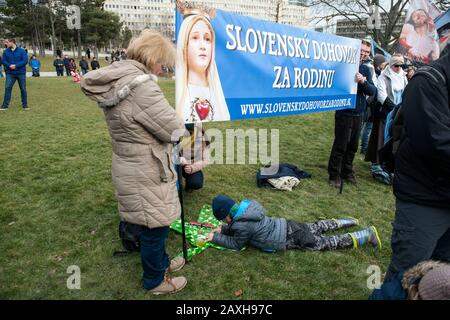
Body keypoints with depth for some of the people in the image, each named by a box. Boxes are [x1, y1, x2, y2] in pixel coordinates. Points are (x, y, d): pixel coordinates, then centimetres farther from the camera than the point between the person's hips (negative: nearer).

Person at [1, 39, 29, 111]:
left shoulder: (21, 51, -3)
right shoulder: (6, 51, 5)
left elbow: (25, 61, -10)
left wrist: (16, 66, -19)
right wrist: (9, 66, -17)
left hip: (21, 73, -2)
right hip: (10, 73, 2)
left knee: (23, 89, 4)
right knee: (7, 88, -5)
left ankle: (25, 105, 15)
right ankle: (5, 105, -1)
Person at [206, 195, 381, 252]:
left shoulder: (242, 225, -24)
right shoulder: (244, 208, 2)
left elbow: (236, 244, -9)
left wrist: (215, 237, -5)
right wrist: (223, 229, 8)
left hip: (291, 238, -7)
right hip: (287, 227, 7)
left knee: (329, 242, 4)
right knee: (317, 227, 30)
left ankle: (368, 234, 12)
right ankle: (345, 222, 41)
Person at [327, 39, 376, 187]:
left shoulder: (365, 70, 10)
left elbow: (373, 91, -1)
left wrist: (363, 82, -19)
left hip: (358, 114, 6)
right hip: (344, 112, -6)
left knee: (353, 146, 13)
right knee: (340, 145, -1)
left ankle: (347, 172, 28)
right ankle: (334, 175, 10)